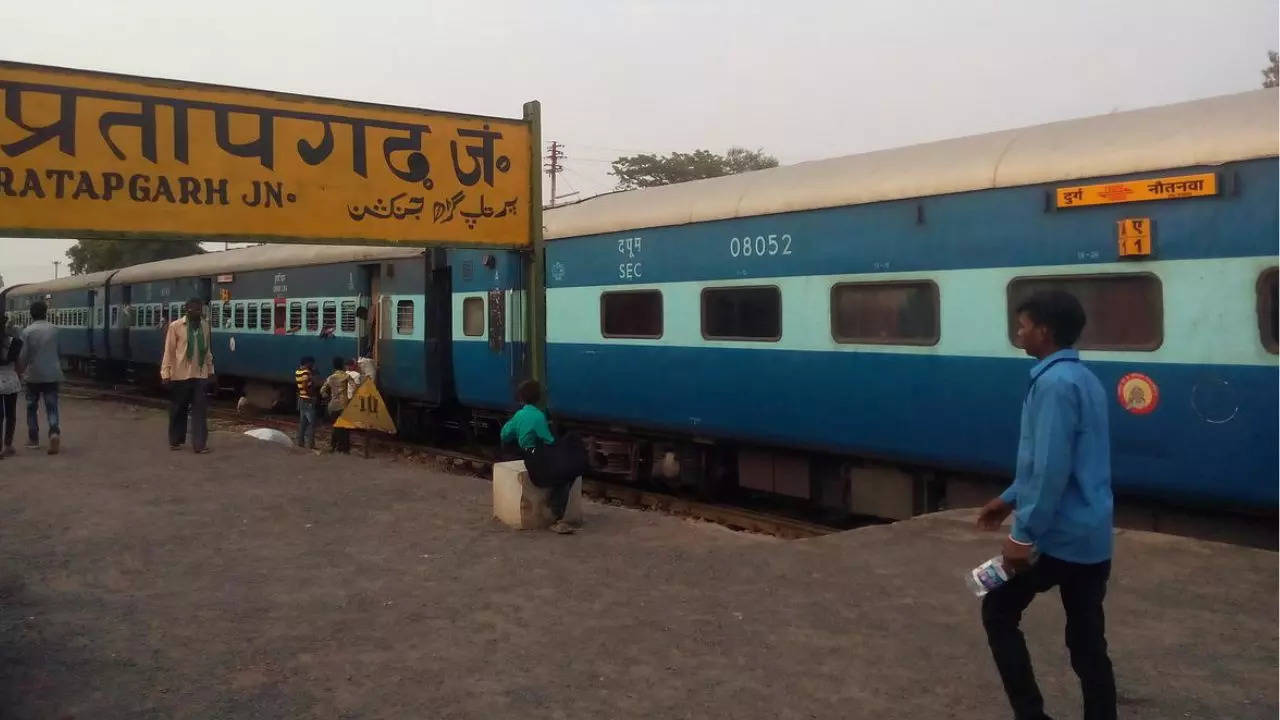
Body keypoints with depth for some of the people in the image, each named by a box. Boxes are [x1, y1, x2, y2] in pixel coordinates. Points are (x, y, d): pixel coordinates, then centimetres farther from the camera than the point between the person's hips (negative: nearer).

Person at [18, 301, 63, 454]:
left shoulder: (27, 331, -7)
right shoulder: (54, 329, 0)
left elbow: (24, 355, -7)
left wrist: (20, 371, 8)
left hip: (33, 375, -1)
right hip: (52, 374, 1)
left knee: (32, 407, 13)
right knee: (51, 406, 2)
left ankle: (33, 439, 18)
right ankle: (54, 432, -21)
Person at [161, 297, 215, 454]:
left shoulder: (205, 326, 7)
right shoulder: (175, 326, -6)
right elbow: (169, 351, -6)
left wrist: (210, 371, 14)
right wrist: (166, 374, -9)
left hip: (200, 375, 3)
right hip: (180, 375, -3)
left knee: (200, 410, -3)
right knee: (178, 410, 9)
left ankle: (200, 444, -2)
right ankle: (175, 441, 24)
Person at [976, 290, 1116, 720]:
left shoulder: (1054, 383, -17)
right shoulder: (1083, 378, 13)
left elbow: (1051, 469, -23)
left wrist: (1024, 533, -18)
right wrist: (1010, 499, 26)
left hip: (1058, 535, -8)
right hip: (1092, 537, 8)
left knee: (998, 612, 10)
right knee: (1088, 642, 12)